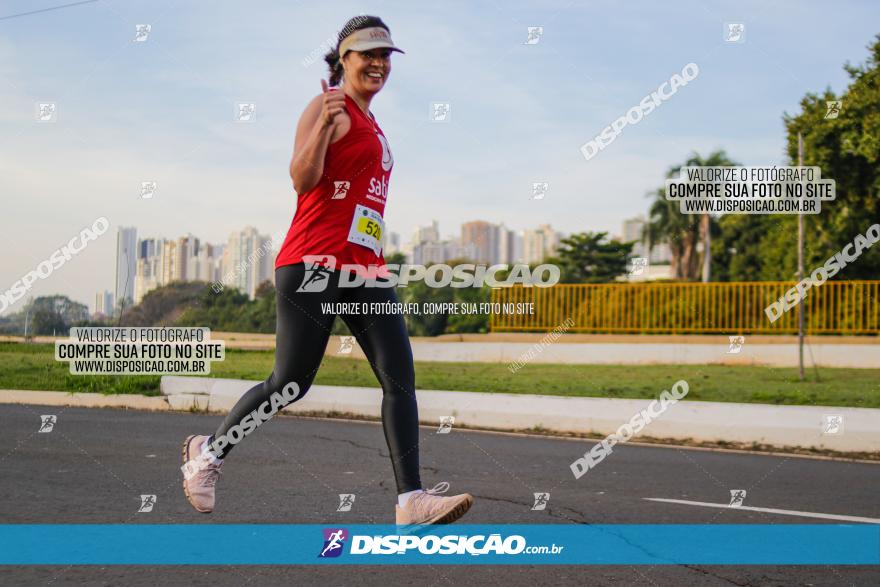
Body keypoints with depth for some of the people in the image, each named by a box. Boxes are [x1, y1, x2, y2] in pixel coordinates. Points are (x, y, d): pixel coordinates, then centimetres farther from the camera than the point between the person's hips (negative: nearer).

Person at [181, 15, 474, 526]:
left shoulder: (371, 125, 23)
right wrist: (323, 125, -30)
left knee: (401, 377, -6)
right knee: (292, 383, -4)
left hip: (366, 265, 8)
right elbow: (303, 180, -15)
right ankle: (209, 451, 19)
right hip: (316, 262, -8)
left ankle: (412, 500, -11)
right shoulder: (330, 107, -4)